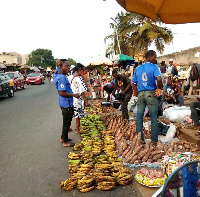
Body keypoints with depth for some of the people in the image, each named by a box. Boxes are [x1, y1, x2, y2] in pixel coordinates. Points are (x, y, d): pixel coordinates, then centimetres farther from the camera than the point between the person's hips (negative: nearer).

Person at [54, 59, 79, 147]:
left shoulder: (58, 74, 6)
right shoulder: (62, 78, -24)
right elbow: (61, 93, -27)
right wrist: (74, 95, -18)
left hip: (65, 104, 10)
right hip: (67, 104, -10)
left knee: (66, 122, 23)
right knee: (66, 123, 4)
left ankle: (63, 138, 38)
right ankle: (65, 142, 19)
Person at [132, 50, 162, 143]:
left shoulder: (138, 69, 11)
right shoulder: (154, 67, -4)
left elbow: (133, 83, 10)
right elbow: (159, 78, -20)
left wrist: (137, 94, 13)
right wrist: (159, 88, -5)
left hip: (140, 94, 4)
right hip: (151, 93, -4)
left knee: (139, 117, 8)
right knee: (153, 117, 4)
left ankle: (140, 139, 14)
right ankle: (154, 139, 9)